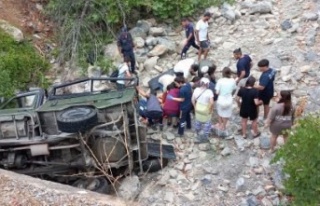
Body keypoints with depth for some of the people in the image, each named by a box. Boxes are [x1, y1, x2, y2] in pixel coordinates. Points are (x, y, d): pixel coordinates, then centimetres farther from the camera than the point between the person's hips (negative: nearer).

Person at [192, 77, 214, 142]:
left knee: (198, 122, 26)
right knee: (207, 124, 17)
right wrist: (211, 110, -15)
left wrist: (195, 107, 9)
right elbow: (211, 102, -30)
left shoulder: (196, 90, -11)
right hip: (206, 111, -5)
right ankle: (205, 137, 30)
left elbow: (193, 100, -5)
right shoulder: (209, 92, -24)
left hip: (198, 110, 5)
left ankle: (198, 136, 48)